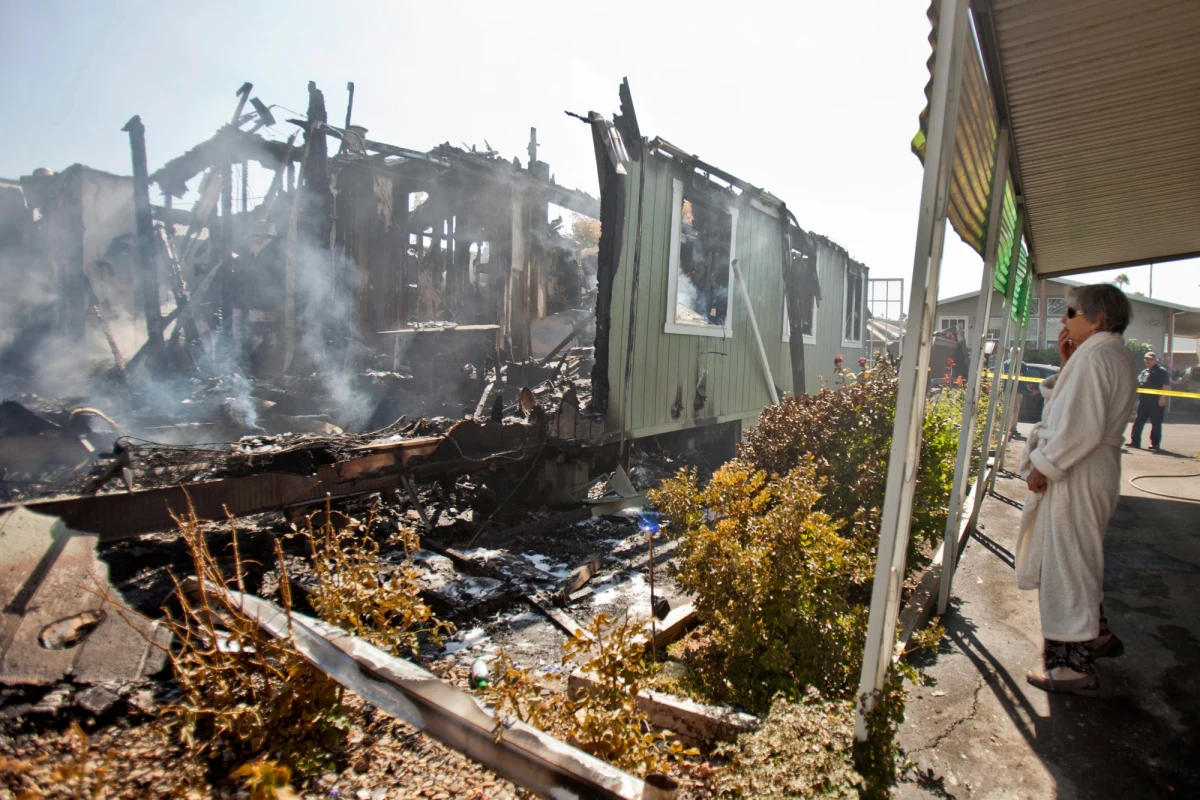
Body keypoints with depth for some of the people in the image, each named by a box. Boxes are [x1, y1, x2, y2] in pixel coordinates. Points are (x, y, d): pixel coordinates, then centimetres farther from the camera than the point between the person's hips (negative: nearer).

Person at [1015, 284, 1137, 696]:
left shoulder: (1094, 356, -19)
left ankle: (1074, 665, 10)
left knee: (1067, 566, -1)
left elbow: (1081, 428, -25)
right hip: (1097, 472, 11)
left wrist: (1044, 465, -17)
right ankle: (1097, 635, 40)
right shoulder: (1116, 354, 14)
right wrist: (1066, 362, 9)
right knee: (1081, 561, 24)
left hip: (1077, 476, -11)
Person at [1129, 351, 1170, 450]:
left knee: (1156, 423, 0)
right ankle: (1135, 441, 8)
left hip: (1156, 402, -7)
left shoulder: (1161, 371, -5)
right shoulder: (1144, 372, 17)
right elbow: (1138, 384, 27)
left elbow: (1165, 385, -12)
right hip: (1143, 401, 7)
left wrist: (1162, 398, -19)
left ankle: (1155, 443, 5)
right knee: (1138, 421, 5)